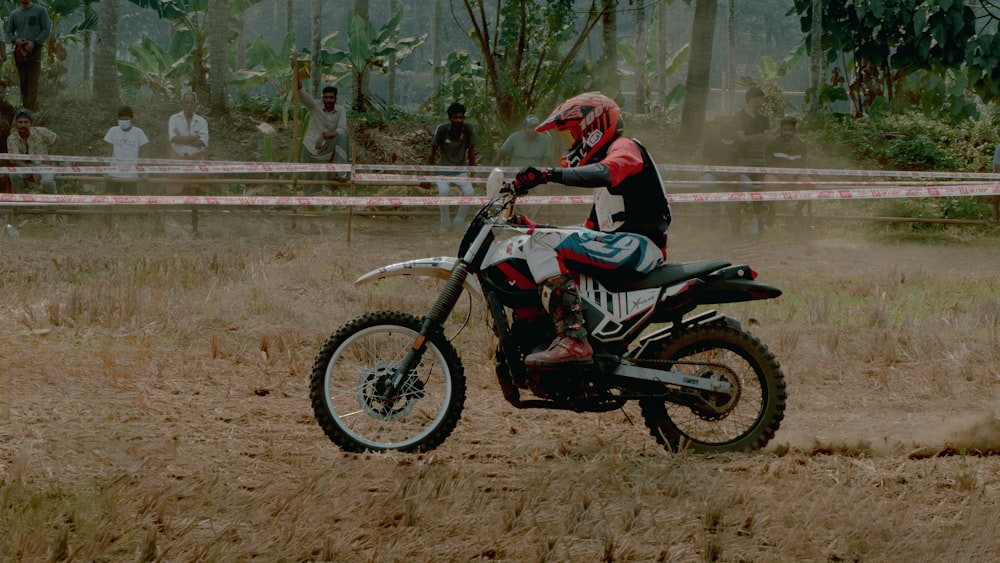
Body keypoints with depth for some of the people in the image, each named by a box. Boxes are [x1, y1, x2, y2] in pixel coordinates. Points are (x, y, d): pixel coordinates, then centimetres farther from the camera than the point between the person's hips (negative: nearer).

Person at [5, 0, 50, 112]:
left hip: (35, 49, -4)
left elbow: (46, 30, -3)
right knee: (23, 81, 3)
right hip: (20, 51, 4)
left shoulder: (40, 11, 2)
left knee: (33, 81, -11)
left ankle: (31, 110, -15)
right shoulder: (14, 14, 13)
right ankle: (25, 106, 7)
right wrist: (16, 40, -6)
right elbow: (9, 32, 17)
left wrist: (33, 43, -15)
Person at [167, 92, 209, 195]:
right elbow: (173, 138, -17)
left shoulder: (201, 121, 1)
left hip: (195, 159, 1)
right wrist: (193, 138, -19)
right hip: (178, 158, -1)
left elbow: (203, 143, -13)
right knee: (174, 193, -3)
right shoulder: (174, 119, -1)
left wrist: (182, 140, -17)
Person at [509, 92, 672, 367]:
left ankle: (572, 339, -38)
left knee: (544, 244, -24)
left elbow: (606, 173, -27)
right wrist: (535, 228, 20)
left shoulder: (625, 148, 0)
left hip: (637, 243, -11)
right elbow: (589, 232, 27)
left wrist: (547, 174, -35)